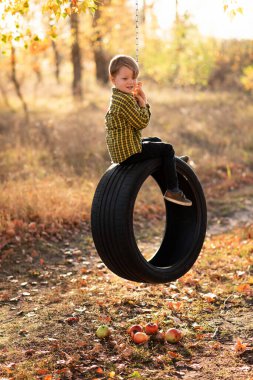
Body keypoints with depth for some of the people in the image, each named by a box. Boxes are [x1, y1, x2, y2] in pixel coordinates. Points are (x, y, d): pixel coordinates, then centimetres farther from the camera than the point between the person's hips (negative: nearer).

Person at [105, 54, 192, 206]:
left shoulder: (120, 97, 13)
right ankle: (173, 190, -4)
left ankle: (173, 162, 48)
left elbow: (144, 118, 14)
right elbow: (141, 123, -20)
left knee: (156, 141, 30)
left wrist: (143, 100, 0)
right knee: (167, 149, -5)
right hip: (129, 152, -11)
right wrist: (142, 103, -8)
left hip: (121, 149, 11)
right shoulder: (125, 99, -21)